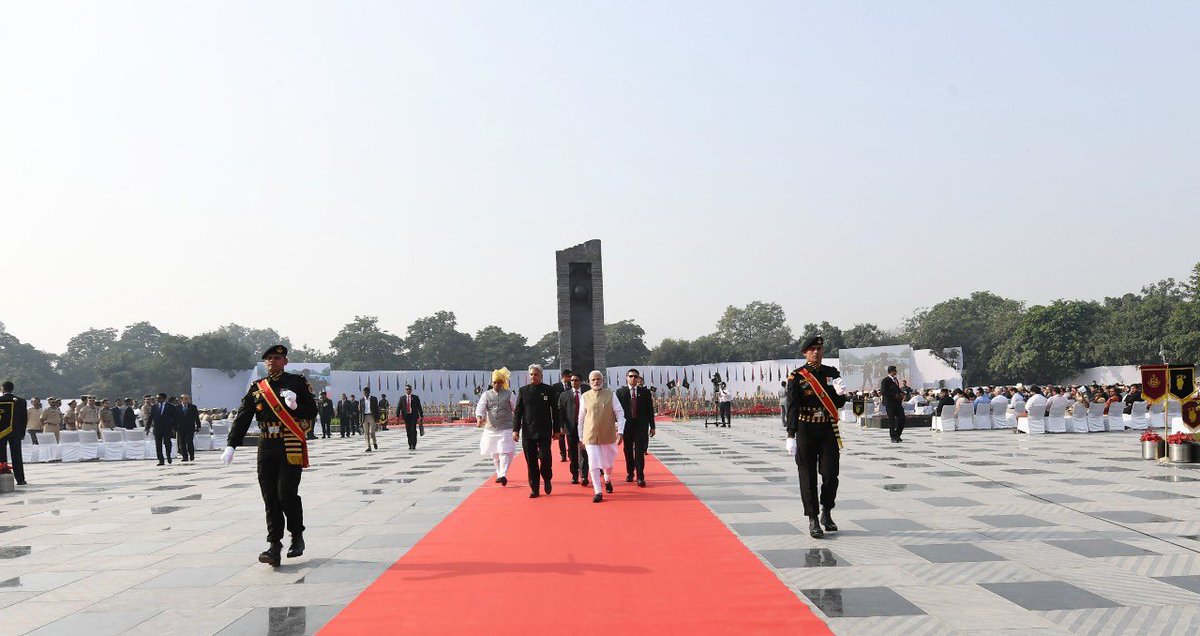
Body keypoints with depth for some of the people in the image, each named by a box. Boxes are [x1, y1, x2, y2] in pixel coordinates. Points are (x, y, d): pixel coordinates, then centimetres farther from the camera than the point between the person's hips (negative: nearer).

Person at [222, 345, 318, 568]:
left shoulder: (297, 382, 3)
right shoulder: (257, 388, 12)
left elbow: (312, 413, 1)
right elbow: (243, 418, 8)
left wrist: (295, 406, -20)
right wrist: (231, 446, -1)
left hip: (291, 448, -4)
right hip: (266, 447, 4)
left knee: (286, 493, -8)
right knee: (270, 497, 0)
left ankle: (297, 536, 14)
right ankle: (274, 545, 3)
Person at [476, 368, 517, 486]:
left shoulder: (509, 394, 0)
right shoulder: (486, 395, 5)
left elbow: (517, 409, 3)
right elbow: (480, 408, -7)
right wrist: (479, 418, -26)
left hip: (506, 429, -3)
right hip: (490, 429, 3)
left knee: (504, 452, -14)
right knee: (494, 453, 11)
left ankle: (503, 475, -18)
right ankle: (499, 474, 25)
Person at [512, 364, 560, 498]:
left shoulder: (549, 390, 2)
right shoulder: (523, 390, 6)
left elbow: (554, 411, 5)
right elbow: (517, 411, 5)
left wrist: (556, 430, 3)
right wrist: (515, 429, -3)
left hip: (545, 432, -1)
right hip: (528, 432, 2)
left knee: (545, 458, -10)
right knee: (531, 462, 4)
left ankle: (547, 479, 18)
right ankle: (534, 489, 12)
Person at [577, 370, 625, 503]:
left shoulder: (610, 395, -3)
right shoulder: (585, 397, 0)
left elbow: (620, 414, -3)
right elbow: (580, 418, 6)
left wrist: (620, 432, -13)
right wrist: (581, 437, 8)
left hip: (608, 436, 0)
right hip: (591, 437, 0)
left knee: (609, 463, 14)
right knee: (594, 465, -6)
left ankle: (608, 481, 44)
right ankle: (598, 492, 4)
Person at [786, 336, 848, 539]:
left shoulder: (832, 373, 8)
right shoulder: (797, 377, -3)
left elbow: (839, 404, 12)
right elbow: (792, 407, -6)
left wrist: (840, 393, -12)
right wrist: (791, 436, -11)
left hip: (828, 430, 3)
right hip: (806, 431, -3)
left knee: (831, 474, 1)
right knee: (808, 477, 1)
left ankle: (826, 513, 23)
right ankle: (813, 520, 9)